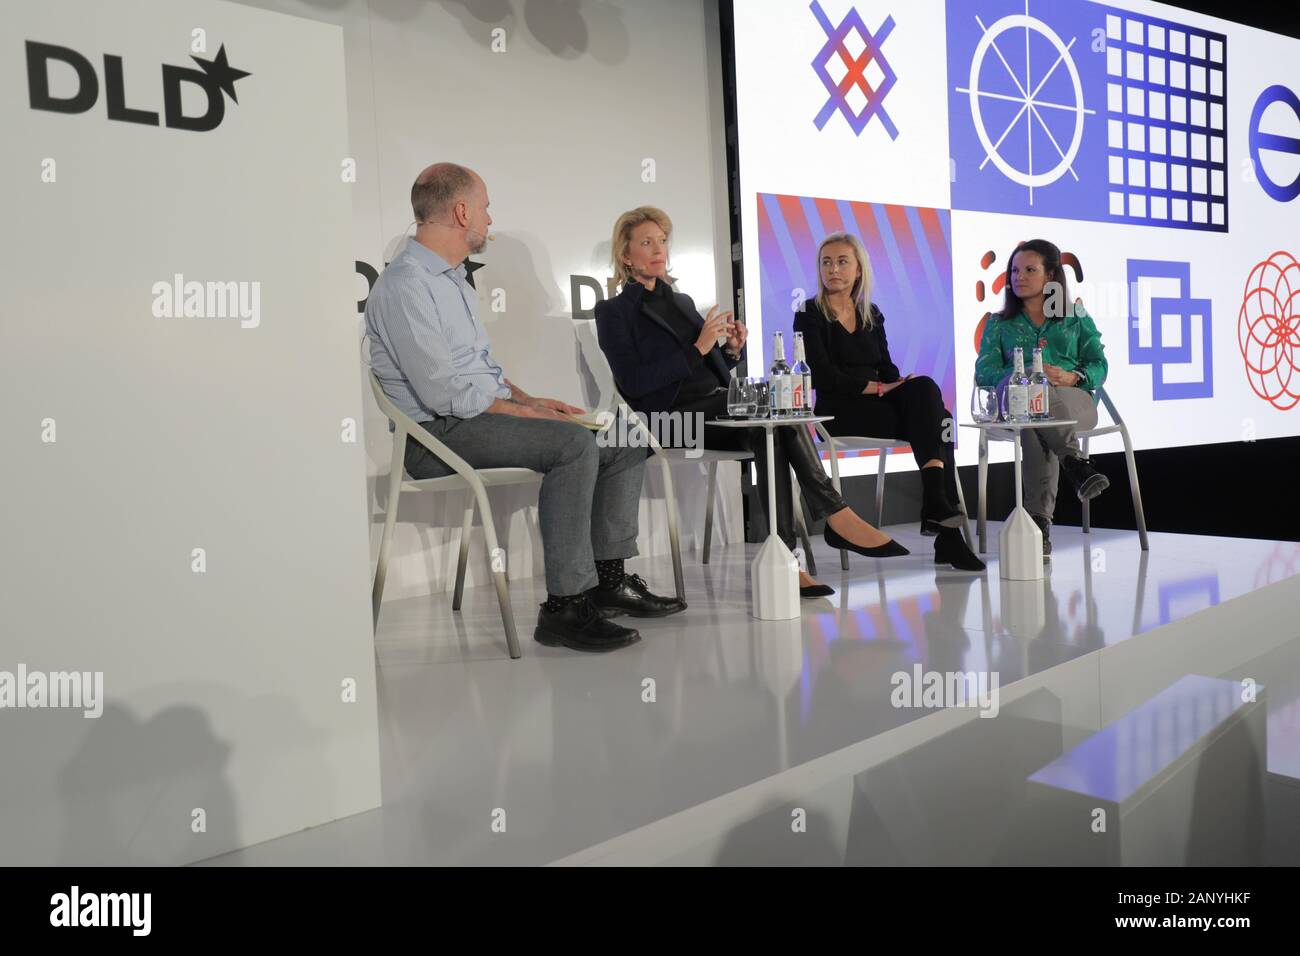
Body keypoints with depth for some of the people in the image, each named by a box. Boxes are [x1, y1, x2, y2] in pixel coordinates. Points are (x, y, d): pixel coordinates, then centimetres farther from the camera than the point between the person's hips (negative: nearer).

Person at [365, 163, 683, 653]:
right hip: (438, 436, -10)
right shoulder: (404, 286, -13)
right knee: (574, 443, -31)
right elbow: (442, 393, -20)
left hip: (480, 418, 10)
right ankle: (564, 605, -27)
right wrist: (523, 412, -13)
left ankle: (609, 577, 2)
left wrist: (530, 400, 7)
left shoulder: (453, 280, 21)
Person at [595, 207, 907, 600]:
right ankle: (836, 516, -27)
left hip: (721, 406, 6)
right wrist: (698, 348, -15)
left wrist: (732, 349, 3)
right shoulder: (613, 312, 4)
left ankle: (784, 555, -32)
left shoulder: (682, 301, 24)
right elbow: (632, 382, -11)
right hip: (675, 418, -6)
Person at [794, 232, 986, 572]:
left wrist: (907, 388, -7)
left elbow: (888, 369, 15)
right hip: (839, 410, -5)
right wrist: (878, 387, -16)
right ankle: (946, 533, -32)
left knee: (924, 387, -28)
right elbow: (823, 376, -10)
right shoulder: (809, 315, 3)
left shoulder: (871, 314, 20)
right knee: (929, 417, -25)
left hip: (881, 402, 5)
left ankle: (937, 504, -35)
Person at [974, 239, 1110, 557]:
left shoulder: (1077, 319, 25)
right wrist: (1029, 373, -15)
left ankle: (1039, 515, -48)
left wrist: (1072, 377, -12)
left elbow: (1099, 366, 14)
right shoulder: (998, 324, 23)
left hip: (1074, 402, 0)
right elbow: (984, 372, 6)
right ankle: (1074, 462, -49)